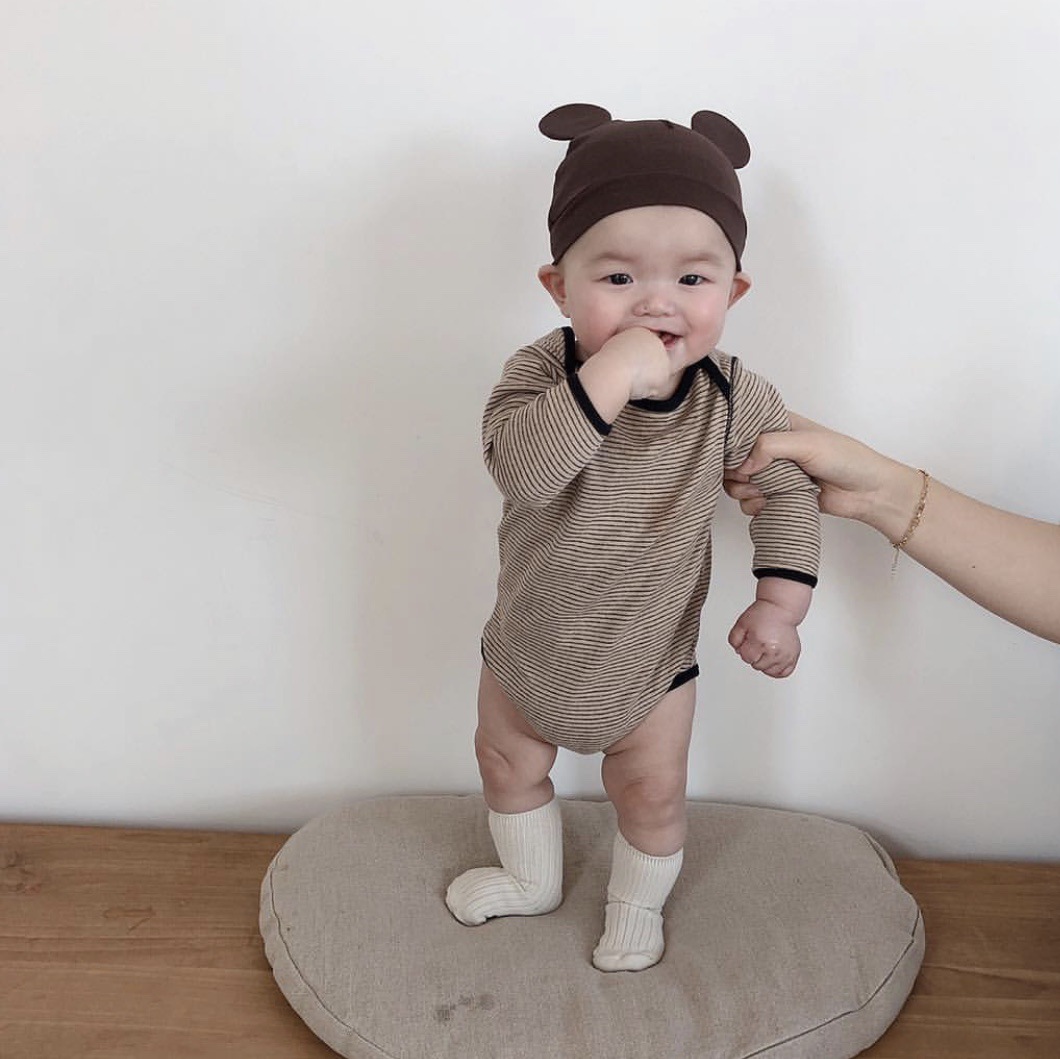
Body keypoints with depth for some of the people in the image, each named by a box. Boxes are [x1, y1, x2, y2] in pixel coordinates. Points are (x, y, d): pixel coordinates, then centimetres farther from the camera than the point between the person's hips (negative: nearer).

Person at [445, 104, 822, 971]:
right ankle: (532, 881, 55)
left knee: (651, 793, 18)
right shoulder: (543, 371, -27)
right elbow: (520, 466, -45)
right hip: (530, 643, 1)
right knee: (508, 763, 23)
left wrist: (781, 603, -13)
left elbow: (788, 487, -6)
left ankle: (638, 904, 51)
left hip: (653, 655, 0)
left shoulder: (734, 399, -21)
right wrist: (610, 376, -53)